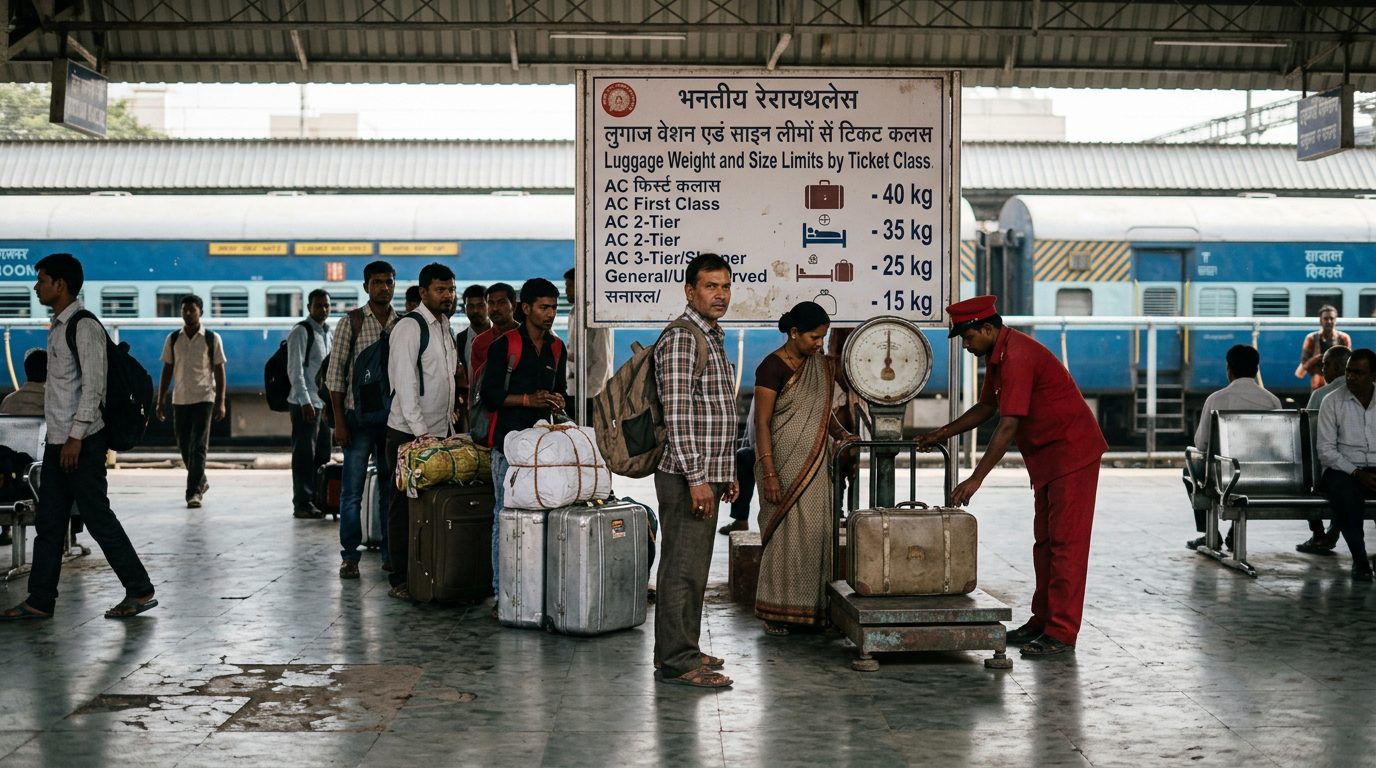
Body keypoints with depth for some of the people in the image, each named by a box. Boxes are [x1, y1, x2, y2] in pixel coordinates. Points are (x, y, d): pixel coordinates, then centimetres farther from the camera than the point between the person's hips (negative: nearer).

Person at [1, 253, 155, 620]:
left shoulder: (84, 326, -14)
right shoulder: (57, 326, 15)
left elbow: (93, 384, -19)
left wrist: (76, 437, -22)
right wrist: (60, 438, 18)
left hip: (82, 441, -9)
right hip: (58, 440, 10)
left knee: (97, 517, -4)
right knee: (48, 522, 10)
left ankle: (140, 591, 5)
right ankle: (40, 601, 17)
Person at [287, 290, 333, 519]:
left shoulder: (326, 334, 17)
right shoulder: (301, 332, -8)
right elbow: (295, 369, -15)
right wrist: (305, 401, -21)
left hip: (322, 403, 8)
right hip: (305, 404, -8)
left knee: (322, 456, 11)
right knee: (304, 455, -6)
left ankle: (319, 500, 18)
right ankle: (303, 504, -3)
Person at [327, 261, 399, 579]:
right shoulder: (351, 322, 0)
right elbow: (335, 373, -1)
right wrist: (339, 420, -7)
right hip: (359, 415, -3)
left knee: (392, 488, 9)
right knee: (352, 490, -1)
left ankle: (391, 553, 17)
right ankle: (349, 556, 7)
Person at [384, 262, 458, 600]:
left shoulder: (444, 327, 16)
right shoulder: (410, 326, -10)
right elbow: (404, 382, -16)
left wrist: (450, 417, 15)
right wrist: (420, 432, -20)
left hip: (439, 431, 8)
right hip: (409, 433, -7)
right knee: (405, 507, -2)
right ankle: (400, 581, 3)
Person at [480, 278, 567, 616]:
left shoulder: (556, 348, 16)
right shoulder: (504, 344, -2)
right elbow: (490, 395, -5)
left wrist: (557, 400, 3)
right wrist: (528, 399, -15)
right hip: (509, 441, -5)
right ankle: (502, 594, -3)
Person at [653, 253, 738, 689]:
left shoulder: (713, 338, 19)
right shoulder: (681, 338, -13)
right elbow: (677, 414, -20)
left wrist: (726, 474, 23)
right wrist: (696, 478, -23)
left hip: (706, 475, 10)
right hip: (686, 476, -10)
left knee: (694, 568, 15)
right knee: (682, 568, -7)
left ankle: (682, 650, 23)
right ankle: (676, 662, -3)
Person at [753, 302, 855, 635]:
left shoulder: (822, 366, 11)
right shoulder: (772, 367, -10)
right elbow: (762, 423, -12)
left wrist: (841, 433, 0)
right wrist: (769, 474, -18)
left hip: (815, 467, 6)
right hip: (784, 466, -6)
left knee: (817, 533, 5)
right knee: (784, 535, -2)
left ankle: (814, 608, 12)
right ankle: (777, 613, 7)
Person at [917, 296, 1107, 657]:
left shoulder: (1017, 356, -24)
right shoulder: (996, 355, 8)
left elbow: (1008, 426, -28)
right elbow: (988, 406, 22)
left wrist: (976, 479, -28)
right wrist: (947, 432, 11)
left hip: (1072, 451, -11)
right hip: (1046, 456, 11)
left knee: (1066, 542, -9)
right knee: (1044, 541, 13)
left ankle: (1062, 633, -7)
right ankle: (1043, 620, 21)